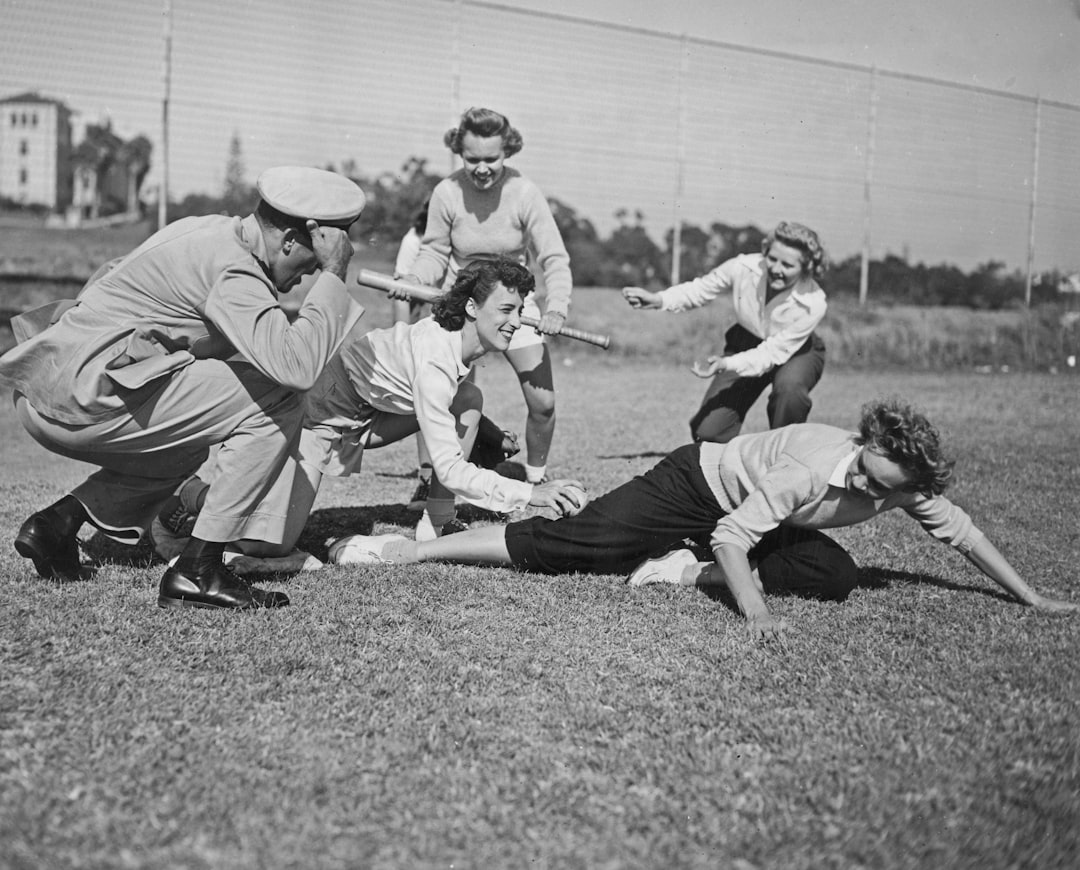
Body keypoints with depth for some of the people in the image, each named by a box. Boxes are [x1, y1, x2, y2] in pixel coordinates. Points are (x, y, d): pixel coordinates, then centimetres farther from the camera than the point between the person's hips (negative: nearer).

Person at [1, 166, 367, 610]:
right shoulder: (232, 267, -14)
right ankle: (197, 570, -9)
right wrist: (333, 274, -17)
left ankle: (60, 519, 15)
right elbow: (295, 365, -25)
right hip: (84, 401, -10)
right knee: (278, 402, -11)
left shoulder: (210, 227, 16)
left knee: (185, 446, 33)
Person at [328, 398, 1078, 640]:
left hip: (746, 514, 7)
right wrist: (756, 614, -43)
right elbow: (731, 538, -34)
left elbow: (960, 531, 0)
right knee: (564, 543, -17)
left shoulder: (907, 486, -13)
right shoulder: (815, 463, -34)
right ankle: (407, 551, -13)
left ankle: (693, 573, -10)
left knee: (836, 576, -13)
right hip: (693, 482, -7)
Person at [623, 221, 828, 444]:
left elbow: (773, 352, -30)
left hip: (797, 352, -2)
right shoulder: (744, 268, -26)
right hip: (746, 344, 2)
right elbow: (700, 289, -12)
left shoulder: (813, 303, -32)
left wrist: (727, 364, -44)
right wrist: (658, 299, -29)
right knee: (708, 432, -10)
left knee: (789, 385, -40)